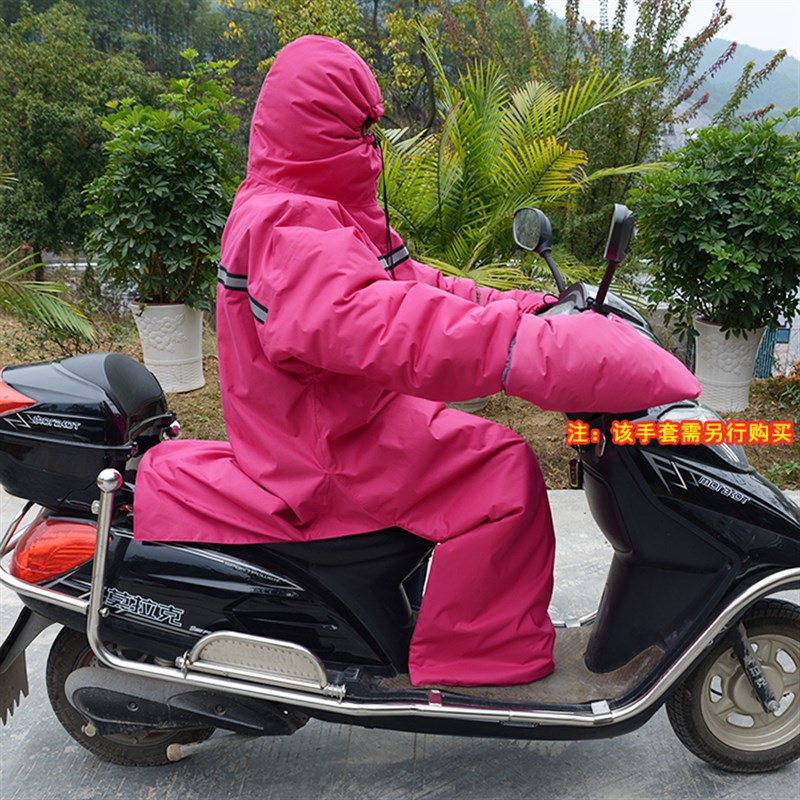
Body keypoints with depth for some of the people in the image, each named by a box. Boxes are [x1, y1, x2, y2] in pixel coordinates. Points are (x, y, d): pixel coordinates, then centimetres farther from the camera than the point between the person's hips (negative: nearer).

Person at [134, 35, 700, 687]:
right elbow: (384, 327, -39)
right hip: (322, 449, -10)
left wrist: (526, 308, 1)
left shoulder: (310, 207, 13)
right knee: (502, 471, -15)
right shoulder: (287, 230, -22)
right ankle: (479, 654, -2)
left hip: (344, 417, 11)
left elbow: (411, 285, 10)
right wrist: (530, 346, -44)